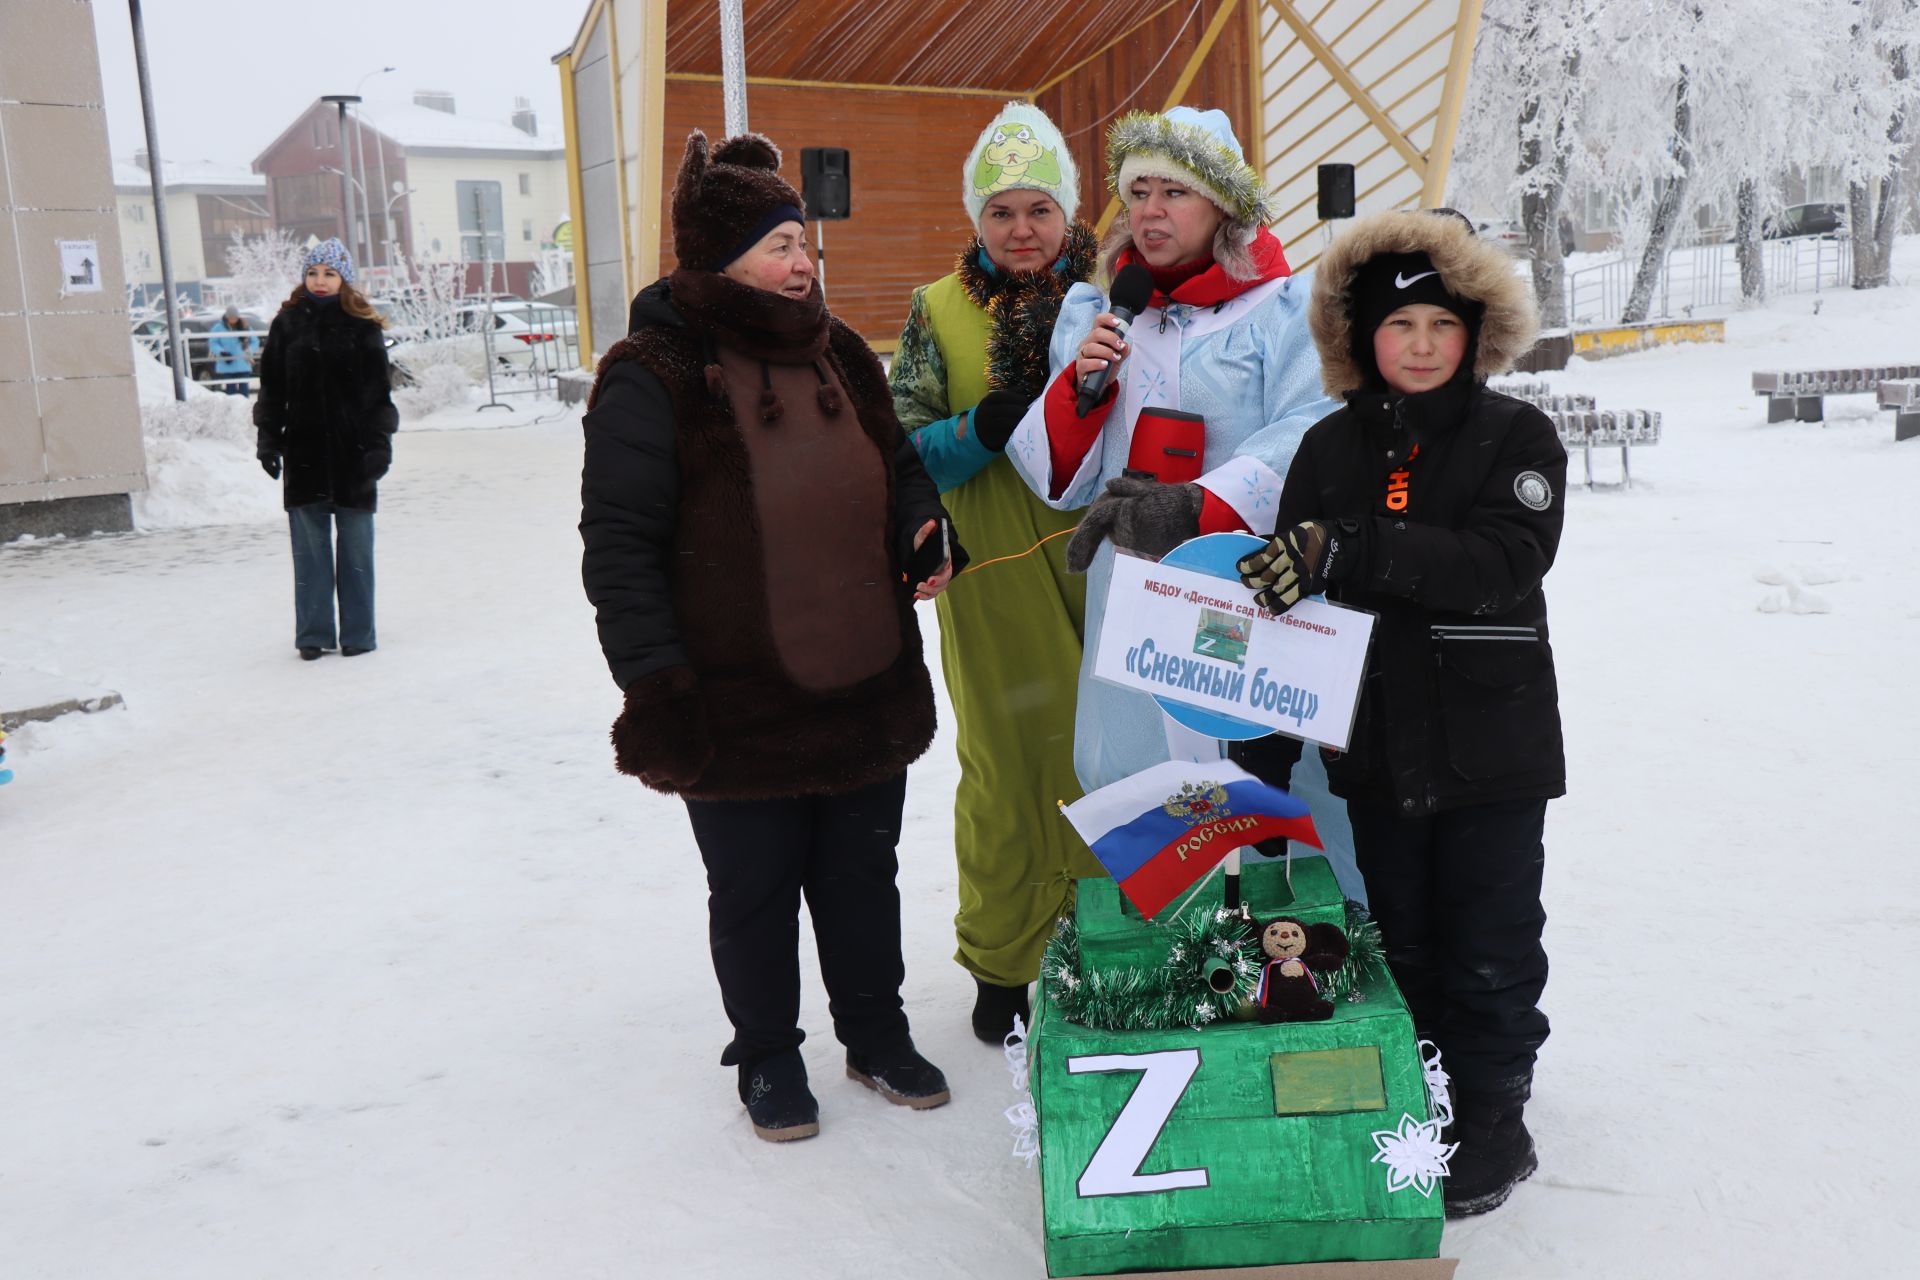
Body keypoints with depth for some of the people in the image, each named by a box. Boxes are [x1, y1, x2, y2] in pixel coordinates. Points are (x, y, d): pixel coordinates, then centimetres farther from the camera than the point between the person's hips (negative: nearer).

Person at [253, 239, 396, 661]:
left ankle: (357, 633, 13)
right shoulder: (287, 324, 7)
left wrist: (380, 444, -5)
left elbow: (378, 391, 3)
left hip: (352, 451, -1)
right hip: (303, 451, 1)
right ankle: (312, 633, 12)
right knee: (309, 547, 4)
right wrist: (268, 440, 2)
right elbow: (272, 389, 10)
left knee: (355, 545, 4)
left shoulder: (362, 326, 3)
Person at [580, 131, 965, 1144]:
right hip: (737, 710, -5)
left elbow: (898, 462, 21)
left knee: (863, 875, 19)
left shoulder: (839, 354, 8)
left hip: (868, 690, 6)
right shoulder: (652, 375, -11)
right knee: (754, 893, 11)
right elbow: (619, 544, -13)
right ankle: (768, 1055, 33)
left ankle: (875, 1031, 39)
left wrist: (925, 527, 0)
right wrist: (653, 680, -19)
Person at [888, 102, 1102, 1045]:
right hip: (995, 579, -1)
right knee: (1005, 762, 4)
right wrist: (993, 421, -18)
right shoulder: (939, 311, 5)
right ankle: (1001, 962, 23)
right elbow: (906, 453, -1)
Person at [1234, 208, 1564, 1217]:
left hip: (1490, 744, -3)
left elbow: (1500, 565, -23)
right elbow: (1290, 585, 5)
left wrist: (1349, 553, -33)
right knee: (1400, 938, 15)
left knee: (1489, 947, 7)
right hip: (1376, 743, 3)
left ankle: (1492, 1123, 24)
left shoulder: (1516, 437, -7)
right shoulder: (1331, 447, 4)